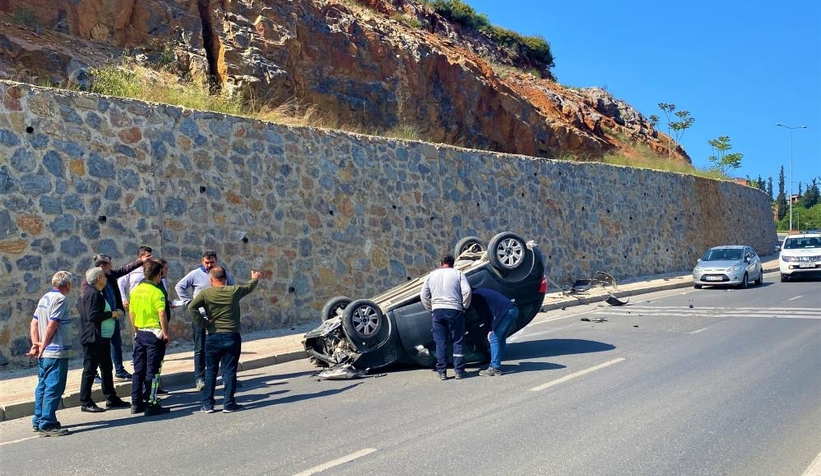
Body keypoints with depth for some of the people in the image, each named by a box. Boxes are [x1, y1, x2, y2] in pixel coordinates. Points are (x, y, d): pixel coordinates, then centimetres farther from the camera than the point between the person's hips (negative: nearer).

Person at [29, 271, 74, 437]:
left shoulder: (45, 297, 12)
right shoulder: (61, 299, -14)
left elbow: (34, 324, 10)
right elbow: (51, 326, -18)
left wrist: (36, 344, 4)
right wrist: (43, 346, -9)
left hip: (45, 354, 9)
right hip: (56, 353, -9)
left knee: (43, 386, 15)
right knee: (54, 389, -4)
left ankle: (38, 421, 22)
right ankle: (47, 425, -2)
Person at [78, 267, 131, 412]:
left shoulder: (97, 293, 16)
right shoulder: (93, 294, -16)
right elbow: (93, 316, -25)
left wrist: (113, 313, 7)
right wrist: (111, 314, -14)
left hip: (102, 338, 11)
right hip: (94, 339, -11)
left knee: (107, 368, 15)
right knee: (90, 369, -4)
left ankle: (111, 398, 24)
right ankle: (86, 403, 3)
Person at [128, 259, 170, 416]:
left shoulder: (136, 290, 7)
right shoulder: (156, 292, -14)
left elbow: (131, 313, 13)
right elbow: (162, 315, -20)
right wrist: (166, 334, -12)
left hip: (140, 333, 7)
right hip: (154, 334, -7)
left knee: (138, 369, 13)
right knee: (152, 370, -1)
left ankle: (136, 403, 20)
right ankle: (151, 405, 2)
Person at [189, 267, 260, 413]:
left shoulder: (206, 293, -4)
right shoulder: (234, 291, -2)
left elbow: (191, 307, -17)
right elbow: (248, 287, 18)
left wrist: (203, 323, -7)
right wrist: (255, 279, 39)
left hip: (213, 337, 1)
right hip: (232, 336, -1)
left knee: (210, 371, 11)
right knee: (229, 371, 5)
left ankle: (207, 404, 13)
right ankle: (228, 404, 6)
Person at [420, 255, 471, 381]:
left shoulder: (432, 275, 14)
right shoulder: (458, 274, 8)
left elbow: (423, 296, 9)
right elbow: (466, 291, -5)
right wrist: (464, 306, 6)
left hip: (437, 310, 2)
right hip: (454, 310, -2)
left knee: (440, 342, 6)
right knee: (458, 341, 6)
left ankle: (442, 372, 5)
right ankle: (459, 371, 6)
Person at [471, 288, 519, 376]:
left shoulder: (474, 297, 3)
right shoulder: (481, 291, 31)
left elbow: (483, 314, -1)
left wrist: (490, 329, 6)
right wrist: (491, 328, 22)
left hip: (506, 312, -9)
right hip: (514, 310, 9)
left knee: (494, 338, -3)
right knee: (501, 338, 15)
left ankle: (495, 368, -3)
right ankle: (497, 365, 18)